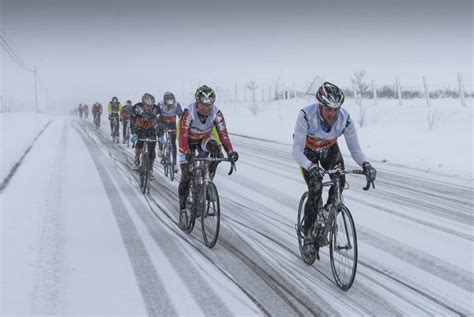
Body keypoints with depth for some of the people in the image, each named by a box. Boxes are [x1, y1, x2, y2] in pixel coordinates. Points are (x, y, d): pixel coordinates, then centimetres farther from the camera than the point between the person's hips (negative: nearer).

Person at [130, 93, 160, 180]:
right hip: (140, 129, 0)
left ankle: (150, 170, 3)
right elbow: (132, 121, -31)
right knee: (139, 142, -25)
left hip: (151, 129, 0)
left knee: (151, 150, -9)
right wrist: (133, 134, -42)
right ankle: (136, 160, 3)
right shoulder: (137, 108, -29)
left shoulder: (156, 110, -28)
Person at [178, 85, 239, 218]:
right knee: (186, 174, -10)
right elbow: (183, 135, -42)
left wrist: (230, 152, -45)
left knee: (216, 149, -31)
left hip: (204, 139, 3)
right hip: (188, 141, -3)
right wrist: (187, 153, -58)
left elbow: (223, 134, -30)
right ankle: (182, 208, 3)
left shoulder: (217, 114, -25)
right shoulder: (188, 113, -34)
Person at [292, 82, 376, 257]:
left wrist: (365, 164, -42)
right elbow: (296, 151, -38)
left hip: (330, 149, 3)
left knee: (339, 181, -21)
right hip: (308, 150, -3)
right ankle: (308, 233, 1)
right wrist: (311, 167, -57)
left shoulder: (345, 118, -29)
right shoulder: (306, 115, -38)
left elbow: (355, 149, -21)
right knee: (315, 190, -18)